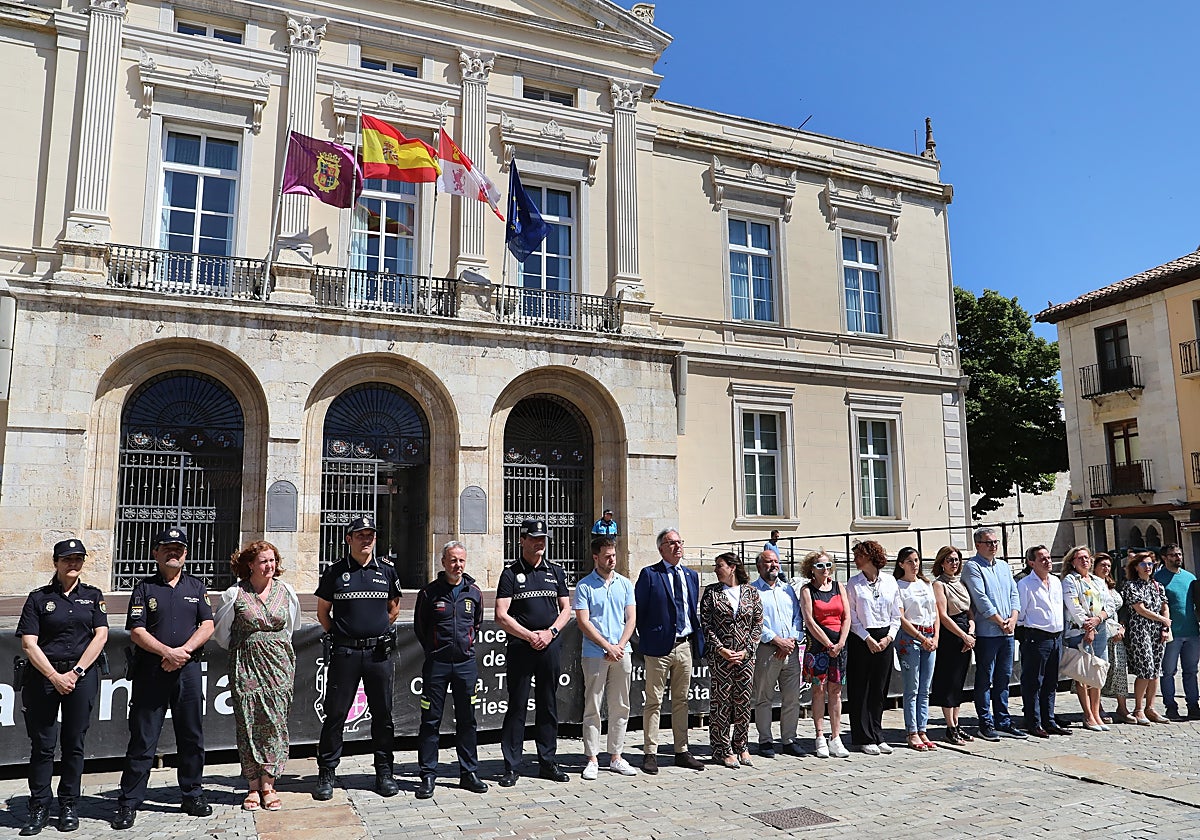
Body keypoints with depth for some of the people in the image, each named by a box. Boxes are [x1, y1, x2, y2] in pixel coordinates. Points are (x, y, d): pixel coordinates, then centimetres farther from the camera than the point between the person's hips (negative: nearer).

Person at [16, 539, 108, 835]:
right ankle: (39, 809, 14)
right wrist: (54, 676, -12)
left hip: (82, 676, 1)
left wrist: (75, 672, -9)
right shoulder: (38, 597, 4)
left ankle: (69, 807, 16)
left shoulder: (93, 596, 8)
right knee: (42, 744, 3)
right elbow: (28, 644, -2)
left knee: (74, 743, 6)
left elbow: (101, 635, 1)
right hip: (43, 675, -1)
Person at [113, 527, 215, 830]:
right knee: (142, 739, 1)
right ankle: (128, 802, 12)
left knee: (191, 737, 9)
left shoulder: (197, 587, 11)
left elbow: (207, 626, 3)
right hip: (151, 671, -2)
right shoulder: (144, 588, 4)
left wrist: (184, 650, -13)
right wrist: (168, 652, -17)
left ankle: (192, 794, 21)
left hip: (188, 670, 2)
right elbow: (137, 632, -4)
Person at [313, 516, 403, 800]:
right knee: (335, 713, 3)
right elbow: (322, 611, 12)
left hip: (379, 652, 1)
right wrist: (338, 635, 7)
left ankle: (384, 772, 19)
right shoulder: (335, 572, 3)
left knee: (382, 714, 7)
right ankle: (327, 773, 16)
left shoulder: (387, 570, 7)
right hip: (345, 652, -1)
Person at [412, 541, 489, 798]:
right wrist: (433, 650, 7)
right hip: (436, 662, -2)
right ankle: (428, 775, 12)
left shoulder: (474, 592, 5)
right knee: (430, 720, 2)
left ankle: (469, 773, 19)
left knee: (467, 719, 9)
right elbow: (419, 626, 8)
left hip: (466, 663, 3)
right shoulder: (429, 592, -3)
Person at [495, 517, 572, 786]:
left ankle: (548, 762, 20)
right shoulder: (511, 573, -1)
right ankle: (511, 766, 10)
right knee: (517, 706, 1)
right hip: (520, 647, -3)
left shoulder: (555, 571, 11)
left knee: (548, 706, 10)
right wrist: (530, 636, -12)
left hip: (550, 646, 3)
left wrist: (550, 632, -6)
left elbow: (566, 609, 12)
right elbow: (501, 615, -7)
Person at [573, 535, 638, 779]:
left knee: (621, 708, 8)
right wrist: (608, 647, -11)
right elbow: (583, 622, -7)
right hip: (595, 654, -4)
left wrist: (620, 646, -7)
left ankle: (616, 756, 18)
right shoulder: (584, 586, -2)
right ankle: (592, 759, 8)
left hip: (622, 652, 4)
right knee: (592, 708, 1)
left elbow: (631, 618, 7)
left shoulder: (625, 584, 9)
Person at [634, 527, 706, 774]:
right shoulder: (649, 574, -5)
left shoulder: (691, 575, 12)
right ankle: (651, 754, 9)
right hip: (659, 646, -5)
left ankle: (681, 752, 21)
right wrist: (645, 640, -4)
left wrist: (698, 640, 11)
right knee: (653, 702, 1)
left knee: (681, 701, 12)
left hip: (685, 645, 5)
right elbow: (638, 610, -4)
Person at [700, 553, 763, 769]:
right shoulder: (711, 592, 3)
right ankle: (723, 751, 10)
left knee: (744, 702, 7)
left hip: (746, 655, 2)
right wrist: (721, 650, -11)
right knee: (721, 702, 0)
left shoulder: (751, 592, 6)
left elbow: (758, 624, 5)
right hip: (719, 656, -2)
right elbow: (706, 625, -1)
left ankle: (741, 747, 21)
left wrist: (746, 651, -6)